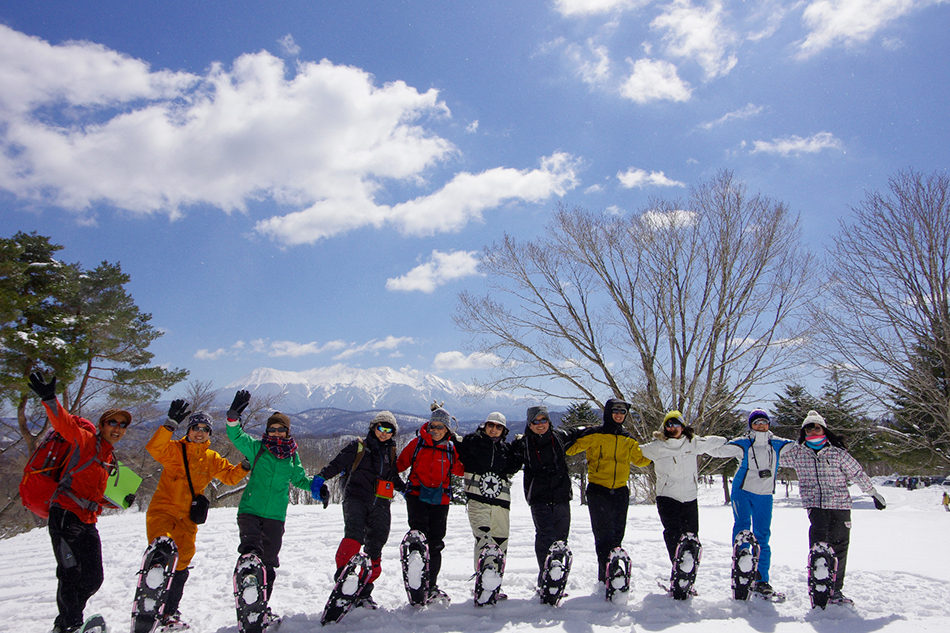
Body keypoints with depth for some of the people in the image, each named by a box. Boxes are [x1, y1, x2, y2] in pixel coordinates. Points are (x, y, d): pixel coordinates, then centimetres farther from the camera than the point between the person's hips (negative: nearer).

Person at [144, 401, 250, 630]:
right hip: (162, 510, -4)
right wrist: (171, 424, -34)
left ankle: (169, 614, 23)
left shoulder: (212, 459, 10)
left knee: (181, 565, 7)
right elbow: (154, 448, -21)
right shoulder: (175, 449, -2)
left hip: (187, 519, 4)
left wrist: (245, 465, -5)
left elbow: (230, 476, 14)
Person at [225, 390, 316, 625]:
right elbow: (236, 436, -10)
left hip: (276, 516, 3)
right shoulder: (257, 448, 3)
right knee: (251, 553, -19)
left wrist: (315, 485, 3)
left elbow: (299, 479, 22)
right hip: (250, 511, -3)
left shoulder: (292, 456, 11)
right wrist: (234, 415, -27)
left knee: (268, 561, 9)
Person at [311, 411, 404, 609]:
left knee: (376, 545, 0)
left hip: (380, 504, 4)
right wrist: (320, 478, -12)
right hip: (356, 498, -4)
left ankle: (364, 591, 9)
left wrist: (405, 489, 16)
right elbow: (337, 464, 3)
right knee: (355, 534, -28)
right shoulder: (358, 447, 10)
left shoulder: (391, 453, 22)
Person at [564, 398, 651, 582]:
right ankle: (605, 578, -1)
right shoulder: (595, 435, -2)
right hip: (598, 491, -4)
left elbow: (640, 459, 27)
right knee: (603, 535, -5)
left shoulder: (628, 439, 14)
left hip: (620, 492, 4)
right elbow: (572, 448, -4)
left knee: (617, 535, 8)